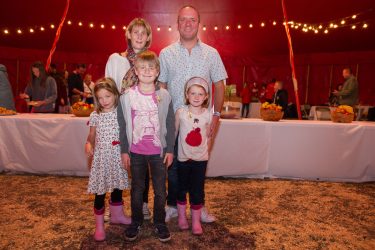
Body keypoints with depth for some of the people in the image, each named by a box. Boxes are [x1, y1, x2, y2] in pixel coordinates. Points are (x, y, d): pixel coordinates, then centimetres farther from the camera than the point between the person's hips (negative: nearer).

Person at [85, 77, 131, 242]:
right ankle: (99, 225, 21)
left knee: (117, 188, 17)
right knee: (100, 192, 5)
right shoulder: (95, 115, -2)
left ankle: (117, 215, 40)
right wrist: (88, 144, -12)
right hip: (101, 157, 0)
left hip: (118, 156, 1)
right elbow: (92, 135, 8)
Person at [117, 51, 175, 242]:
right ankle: (136, 222, 34)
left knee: (160, 189, 9)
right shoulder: (128, 96, -5)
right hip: (136, 151, 0)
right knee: (137, 188, 15)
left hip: (158, 151, 0)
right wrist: (124, 150, 0)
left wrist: (170, 149, -1)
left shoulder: (164, 96, -4)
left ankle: (160, 223, 29)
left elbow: (170, 125, 0)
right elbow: (122, 125, 0)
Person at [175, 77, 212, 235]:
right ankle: (181, 217, 34)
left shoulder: (208, 114, -5)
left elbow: (208, 136, 5)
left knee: (197, 191, 7)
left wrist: (204, 150, 6)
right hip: (183, 158, 0)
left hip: (201, 159, 1)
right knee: (182, 189, 15)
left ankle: (196, 221, 24)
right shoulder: (180, 112, -9)